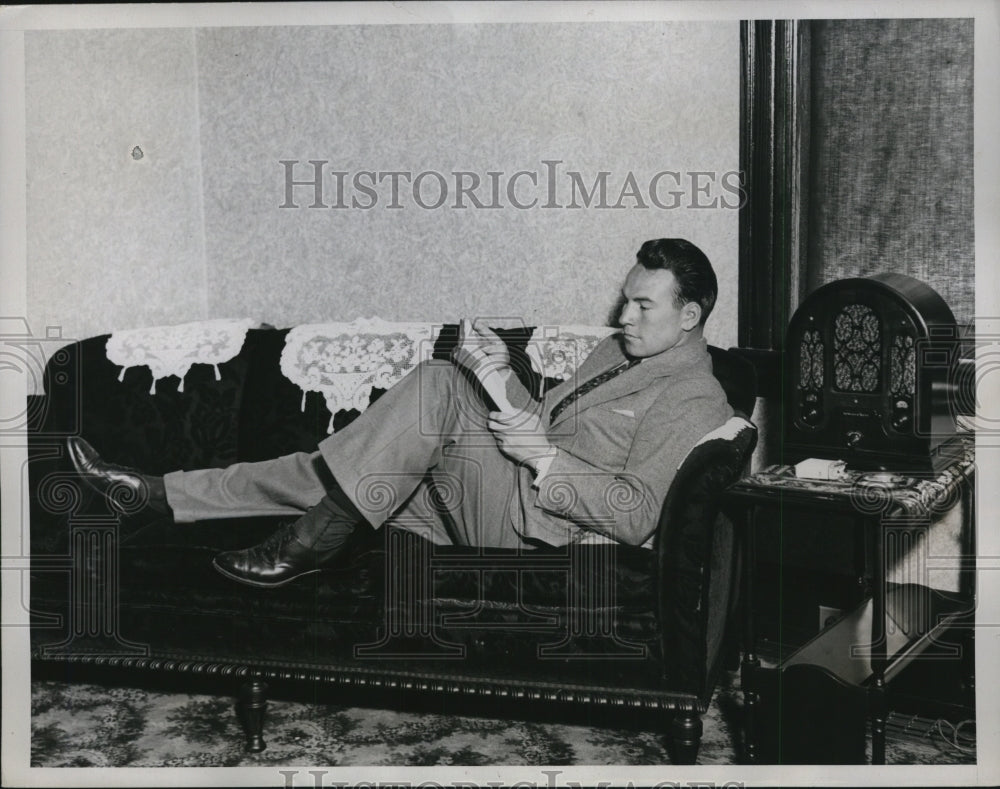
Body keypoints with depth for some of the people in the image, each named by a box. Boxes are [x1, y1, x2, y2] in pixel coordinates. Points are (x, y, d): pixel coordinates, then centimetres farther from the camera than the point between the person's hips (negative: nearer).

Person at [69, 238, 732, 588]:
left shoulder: (692, 399, -7)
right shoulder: (619, 352, 22)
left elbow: (637, 515, -18)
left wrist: (545, 455, -22)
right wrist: (503, 377, 2)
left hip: (539, 524, -9)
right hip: (479, 495, 9)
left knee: (438, 385, -26)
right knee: (320, 471, -1)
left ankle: (313, 541, -21)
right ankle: (158, 495, 5)